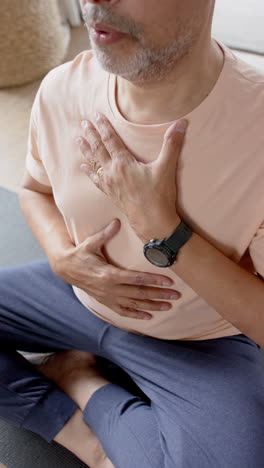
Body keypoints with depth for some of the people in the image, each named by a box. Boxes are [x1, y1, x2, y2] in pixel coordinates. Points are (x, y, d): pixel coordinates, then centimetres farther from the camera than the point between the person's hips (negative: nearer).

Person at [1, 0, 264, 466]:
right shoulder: (60, 90, -14)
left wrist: (161, 227, -32)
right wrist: (63, 257, -15)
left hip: (198, 341, -3)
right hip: (78, 292, 4)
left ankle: (80, 377, -4)